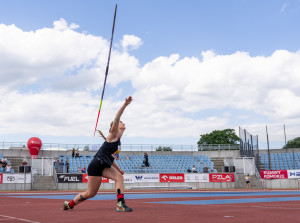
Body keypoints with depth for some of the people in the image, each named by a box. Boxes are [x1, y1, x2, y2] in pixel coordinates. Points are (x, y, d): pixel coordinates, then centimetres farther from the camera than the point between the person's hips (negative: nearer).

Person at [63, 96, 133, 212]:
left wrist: (119, 169, 25)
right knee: (90, 193, 1)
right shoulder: (113, 134, -7)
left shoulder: (118, 139, 15)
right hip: (96, 165, -8)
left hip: (104, 166, 8)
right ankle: (69, 204, 22)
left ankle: (120, 204, -22)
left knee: (119, 177, -16)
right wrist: (125, 105, -34)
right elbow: (116, 119, -26)